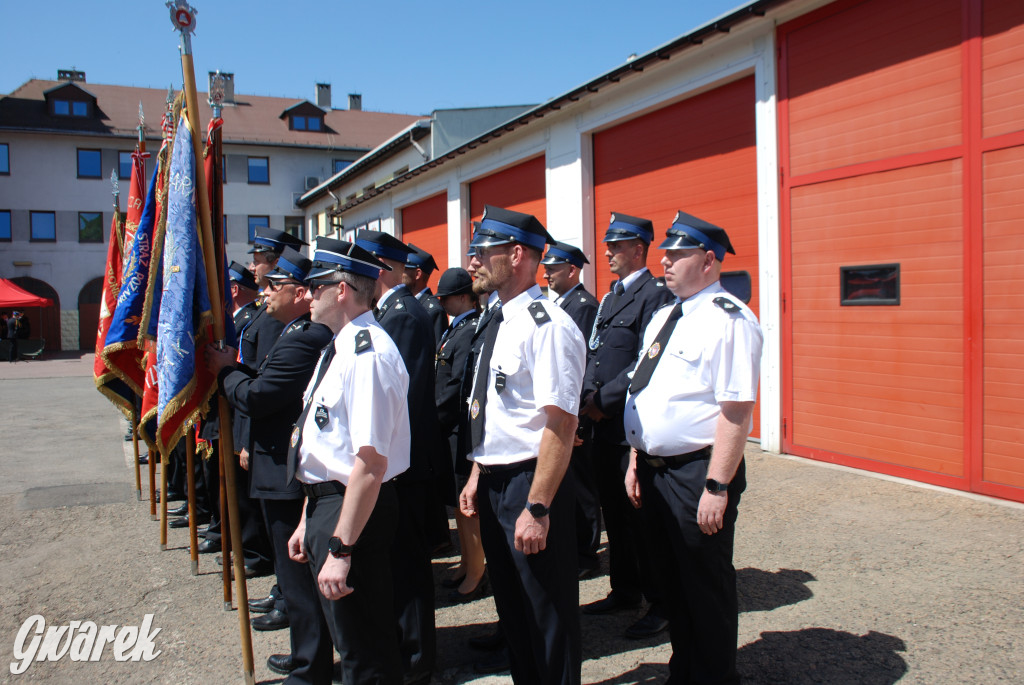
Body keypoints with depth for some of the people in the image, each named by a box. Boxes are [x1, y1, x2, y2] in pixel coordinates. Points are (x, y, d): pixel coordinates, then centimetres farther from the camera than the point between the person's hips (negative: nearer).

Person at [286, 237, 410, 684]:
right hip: (326, 500, 10)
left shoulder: (367, 354, -23)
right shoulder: (339, 346, 11)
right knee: (348, 635, 25)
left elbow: (371, 463, -28)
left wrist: (341, 549, -26)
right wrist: (308, 522, 18)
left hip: (354, 509, -10)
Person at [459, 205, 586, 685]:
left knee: (547, 612, 6)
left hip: (529, 482, -9)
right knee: (511, 604, 22)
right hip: (494, 481, 9)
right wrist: (477, 476, 15)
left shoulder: (547, 326, -18)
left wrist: (537, 507, -25)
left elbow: (561, 424, -24)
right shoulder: (501, 322, 11)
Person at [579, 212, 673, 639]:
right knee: (614, 512, 16)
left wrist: (604, 400, -15)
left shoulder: (655, 295, -10)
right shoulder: (610, 298, 18)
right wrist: (588, 400, 2)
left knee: (641, 515, 0)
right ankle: (625, 591, 30)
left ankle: (661, 604, 14)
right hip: (605, 426, 9)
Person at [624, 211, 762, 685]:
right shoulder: (663, 317, 12)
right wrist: (636, 462, 15)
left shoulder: (729, 320, -16)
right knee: (670, 579, 21)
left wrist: (717, 487, -23)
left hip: (696, 473, -8)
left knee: (706, 587, 8)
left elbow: (737, 412, -21)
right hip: (654, 469, 9)